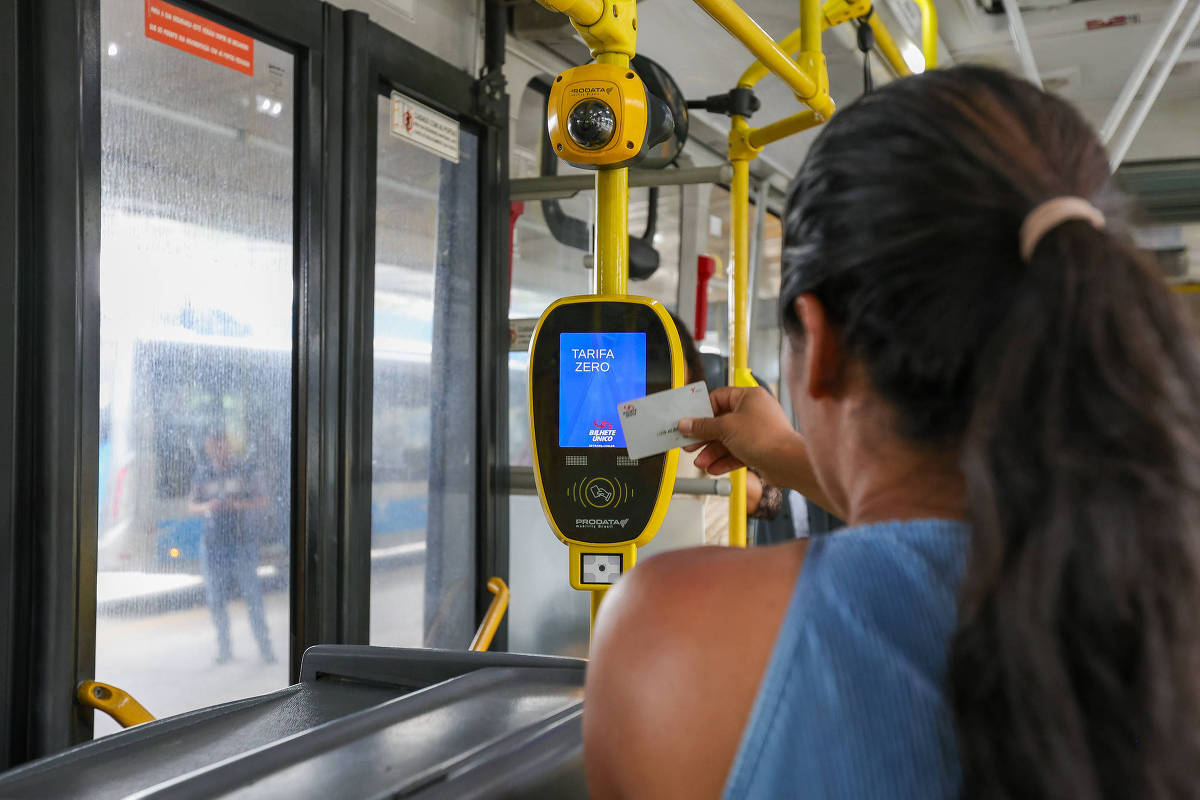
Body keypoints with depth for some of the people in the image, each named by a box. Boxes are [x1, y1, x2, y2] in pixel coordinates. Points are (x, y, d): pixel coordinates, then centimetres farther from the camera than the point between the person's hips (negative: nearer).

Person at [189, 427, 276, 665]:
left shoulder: (244, 468, -1)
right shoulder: (203, 472, 5)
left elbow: (262, 500, 1)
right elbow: (192, 504, 10)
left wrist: (239, 504, -18)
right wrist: (205, 506, -13)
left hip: (242, 541, -2)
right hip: (213, 544, 2)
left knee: (252, 595, -6)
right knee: (216, 598, 4)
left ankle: (265, 647, 0)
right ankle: (224, 648, 17)